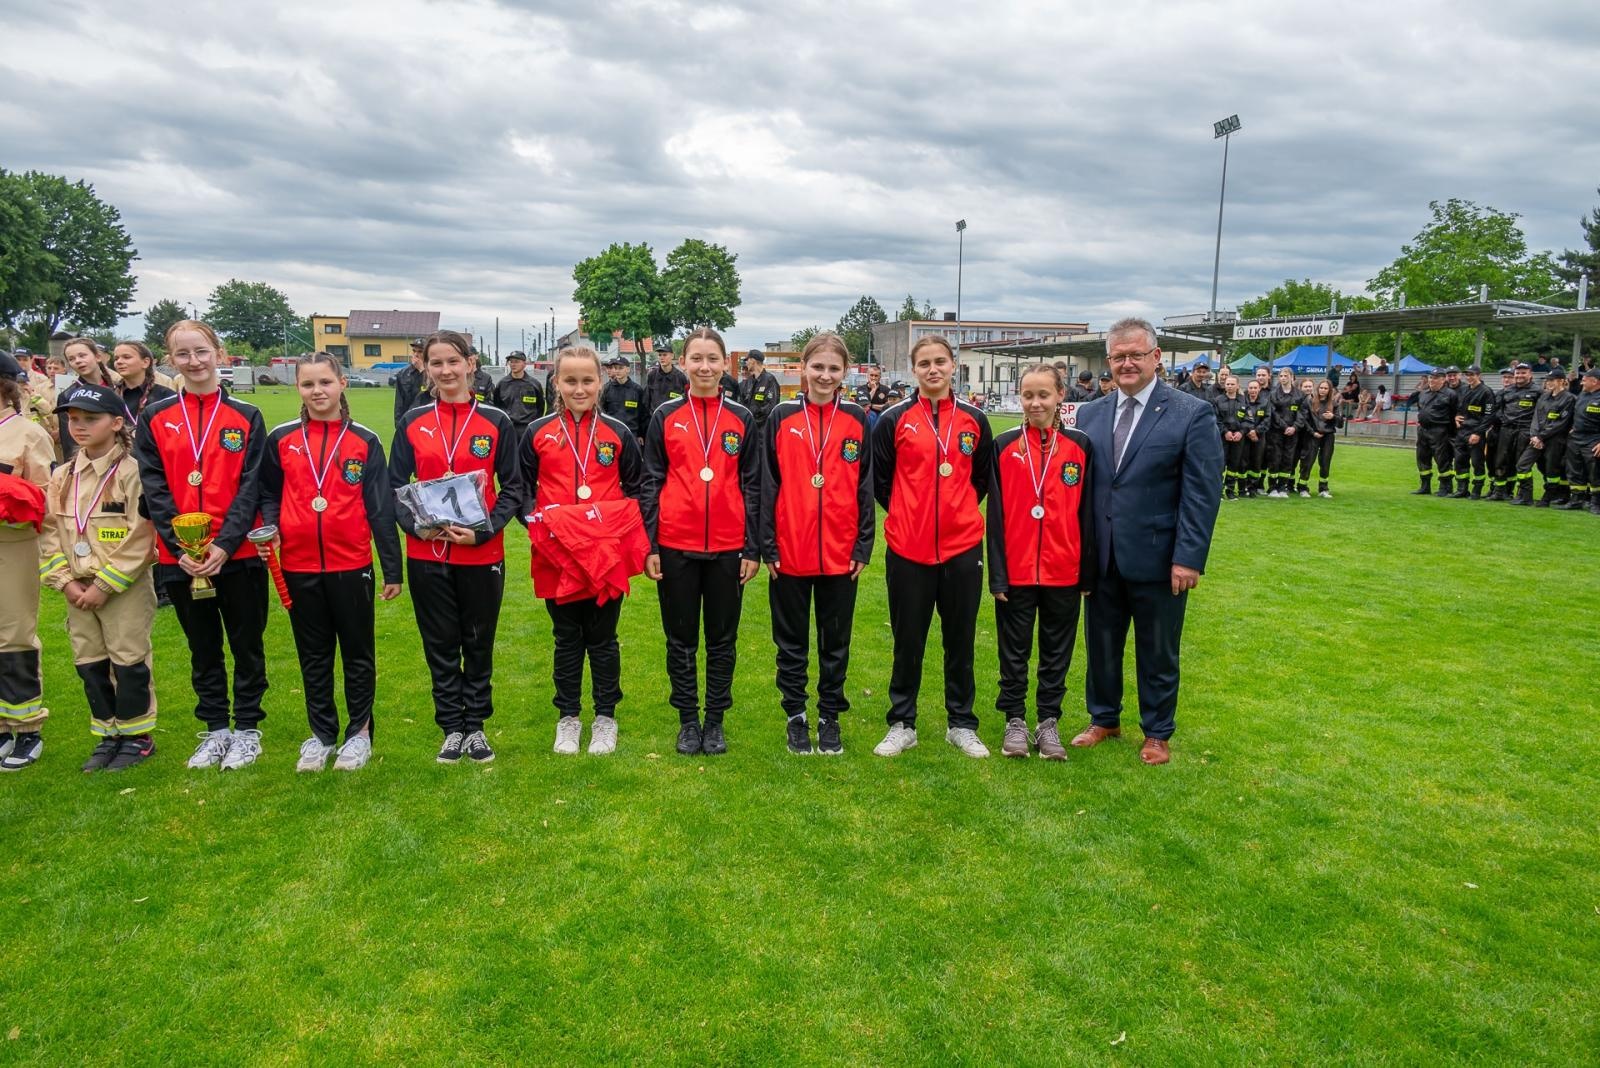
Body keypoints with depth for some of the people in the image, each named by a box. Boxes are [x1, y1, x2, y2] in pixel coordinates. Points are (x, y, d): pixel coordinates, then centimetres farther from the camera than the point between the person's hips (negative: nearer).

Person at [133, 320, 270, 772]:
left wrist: (224, 545, -16)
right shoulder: (154, 418, 4)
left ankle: (247, 729, 21)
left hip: (237, 554, -2)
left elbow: (250, 487, -6)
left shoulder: (246, 417, 0)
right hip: (179, 557, 2)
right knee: (203, 647, 13)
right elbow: (154, 489, -1)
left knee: (247, 644, 7)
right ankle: (215, 729, 27)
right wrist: (180, 547, -12)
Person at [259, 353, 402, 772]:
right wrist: (269, 530, -9)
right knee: (313, 655, 13)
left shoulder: (364, 442, -2)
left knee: (358, 651, 9)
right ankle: (321, 734, 26)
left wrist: (392, 569, -3)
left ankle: (360, 733, 22)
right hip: (299, 566, 2)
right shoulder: (281, 439, 3)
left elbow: (381, 508, -2)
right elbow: (269, 494, 13)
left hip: (351, 565, -2)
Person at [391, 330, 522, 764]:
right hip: (426, 554, 1)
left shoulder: (496, 422, -1)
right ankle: (451, 728, 24)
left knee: (479, 643, 10)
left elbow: (512, 489, -1)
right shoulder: (412, 422, 3)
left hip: (482, 553, -1)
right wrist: (415, 525, -12)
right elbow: (395, 486, 6)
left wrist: (483, 530, -15)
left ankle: (476, 726, 25)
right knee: (440, 645, 10)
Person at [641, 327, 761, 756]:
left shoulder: (742, 419, 3)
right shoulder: (665, 416, 2)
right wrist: (649, 545, -2)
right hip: (676, 545, 0)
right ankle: (688, 720, 24)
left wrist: (752, 549, 0)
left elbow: (751, 486, 4)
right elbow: (650, 482, 3)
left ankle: (716, 720, 23)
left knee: (723, 638, 10)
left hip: (728, 547, 0)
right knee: (681, 638, 10)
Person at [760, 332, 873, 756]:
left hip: (841, 552, 1)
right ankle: (796, 716, 26)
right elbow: (768, 484, -1)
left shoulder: (857, 420, 2)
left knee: (835, 641, 12)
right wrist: (768, 546, -4)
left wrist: (863, 546, -1)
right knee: (792, 641, 11)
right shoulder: (782, 417, -1)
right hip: (790, 551, 0)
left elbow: (865, 486, 3)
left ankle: (830, 716, 26)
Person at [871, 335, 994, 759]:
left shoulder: (974, 420, 5)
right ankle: (902, 724, 22)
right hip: (908, 548, -1)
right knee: (908, 641, 9)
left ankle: (962, 724, 25)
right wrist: (908, 514, 7)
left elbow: (982, 479, 15)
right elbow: (879, 479, 6)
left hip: (962, 545, 2)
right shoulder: (894, 420, -1)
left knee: (961, 639, 11)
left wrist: (957, 511, 9)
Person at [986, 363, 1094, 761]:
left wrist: (1088, 574, 2)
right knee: (1014, 651, 10)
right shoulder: (1004, 447, -2)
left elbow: (1086, 513, 3)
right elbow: (996, 514, -3)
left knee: (1057, 652, 11)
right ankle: (1015, 720, 23)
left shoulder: (1079, 447, 1)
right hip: (1016, 570, -1)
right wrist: (997, 574, -6)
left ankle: (1048, 721, 24)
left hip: (1063, 571, 1)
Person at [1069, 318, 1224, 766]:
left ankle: (1157, 732, 29)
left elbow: (1202, 493, -10)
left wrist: (1189, 558, -16)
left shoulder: (1192, 415, -7)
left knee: (1158, 653, 11)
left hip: (1157, 559, -3)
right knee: (1101, 645, 16)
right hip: (1100, 558, 4)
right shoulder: (1090, 414, 5)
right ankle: (1104, 719, 35)